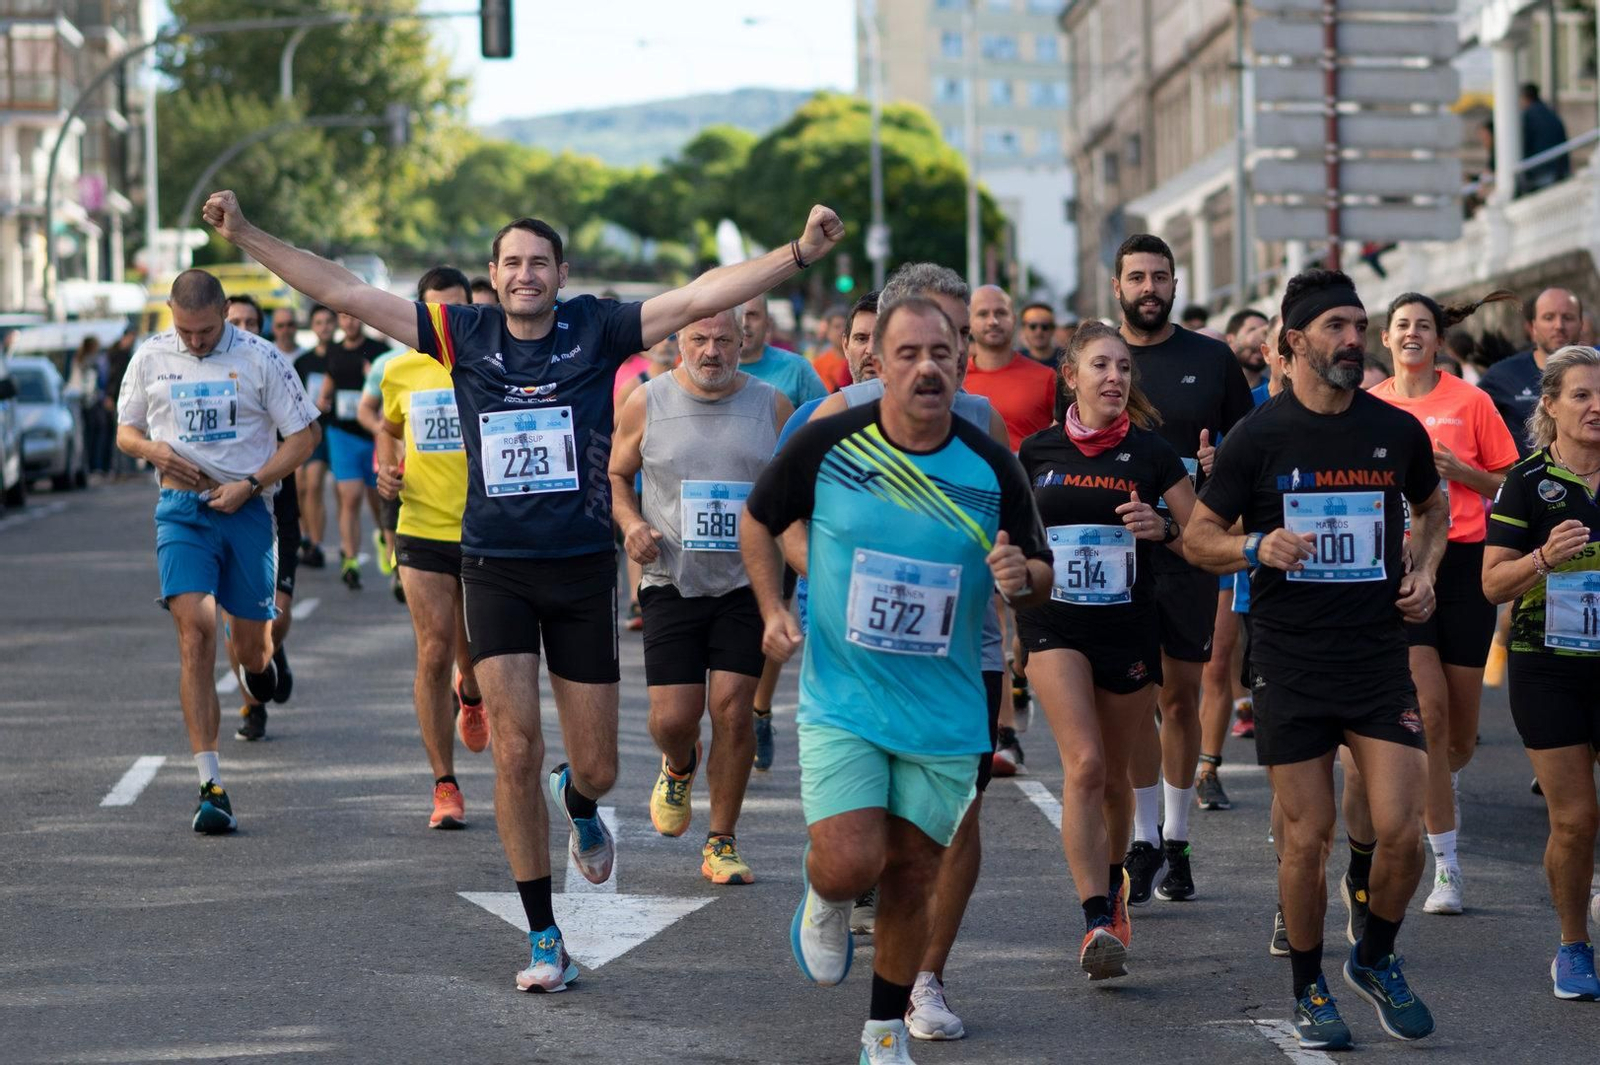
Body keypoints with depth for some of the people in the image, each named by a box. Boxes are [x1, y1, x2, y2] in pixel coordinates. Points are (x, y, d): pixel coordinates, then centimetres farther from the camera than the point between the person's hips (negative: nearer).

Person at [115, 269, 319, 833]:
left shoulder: (260, 358, -2)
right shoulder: (150, 358, 6)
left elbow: (303, 435, 1)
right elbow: (125, 430, 18)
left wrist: (249, 485, -10)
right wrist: (154, 451, -6)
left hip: (246, 510, 0)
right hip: (181, 510, 0)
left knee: (250, 639, 6)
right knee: (195, 629, -16)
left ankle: (257, 663, 50)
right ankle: (210, 786, -18)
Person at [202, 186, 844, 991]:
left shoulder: (597, 330, -3)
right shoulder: (465, 335, 0)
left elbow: (702, 296, -12)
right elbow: (341, 291, 0)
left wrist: (799, 253, -23)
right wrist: (246, 236, -4)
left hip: (583, 570, 0)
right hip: (496, 570, 0)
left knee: (595, 768, 6)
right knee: (516, 755, -7)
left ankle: (579, 805, 47)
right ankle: (543, 938, 5)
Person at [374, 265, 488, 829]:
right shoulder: (401, 372, 3)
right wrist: (386, 468, 4)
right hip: (423, 530, 0)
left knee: (478, 652, 7)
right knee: (434, 655, -7)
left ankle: (470, 693, 48)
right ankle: (445, 786, 1)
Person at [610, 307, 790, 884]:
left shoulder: (772, 405, 3)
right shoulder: (645, 404, 0)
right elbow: (615, 476, 12)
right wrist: (632, 523, -7)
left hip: (746, 583, 0)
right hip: (672, 582, 0)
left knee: (733, 710, -7)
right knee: (672, 717, -6)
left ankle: (721, 842, 8)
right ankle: (679, 767, 33)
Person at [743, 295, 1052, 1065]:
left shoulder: (991, 468, -5)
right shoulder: (828, 445, -9)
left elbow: (1041, 578, 5)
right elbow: (758, 520, 8)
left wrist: (1022, 579, -19)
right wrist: (772, 609, -4)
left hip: (944, 711, 2)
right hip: (841, 703, -2)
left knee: (912, 876, 8)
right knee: (850, 864, -14)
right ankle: (825, 902, 25)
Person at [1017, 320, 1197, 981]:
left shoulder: (1150, 452, 1)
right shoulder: (1037, 451, 3)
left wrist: (1161, 529, -16)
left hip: (1130, 628, 1)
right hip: (1055, 624, -1)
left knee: (1112, 774, 12)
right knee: (1084, 765, -18)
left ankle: (1112, 883, 41)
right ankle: (1098, 923, -21)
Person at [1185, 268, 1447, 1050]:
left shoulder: (1397, 431, 5)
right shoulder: (1259, 437, -4)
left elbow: (1432, 505, 25)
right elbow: (1198, 538, 2)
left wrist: (1423, 571, 8)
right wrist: (1258, 547, -18)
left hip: (1380, 657, 2)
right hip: (1291, 664, -2)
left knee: (1400, 831, -6)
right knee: (1307, 838, 0)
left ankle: (1376, 960, 20)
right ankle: (1308, 989, 19)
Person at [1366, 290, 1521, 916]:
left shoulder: (1469, 401, 2)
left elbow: (1509, 484, 6)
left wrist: (1460, 471, -10)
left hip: (1464, 560, 0)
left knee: (1463, 719, 6)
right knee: (1428, 709, -12)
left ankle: (1438, 795, 41)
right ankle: (1445, 867, -8)